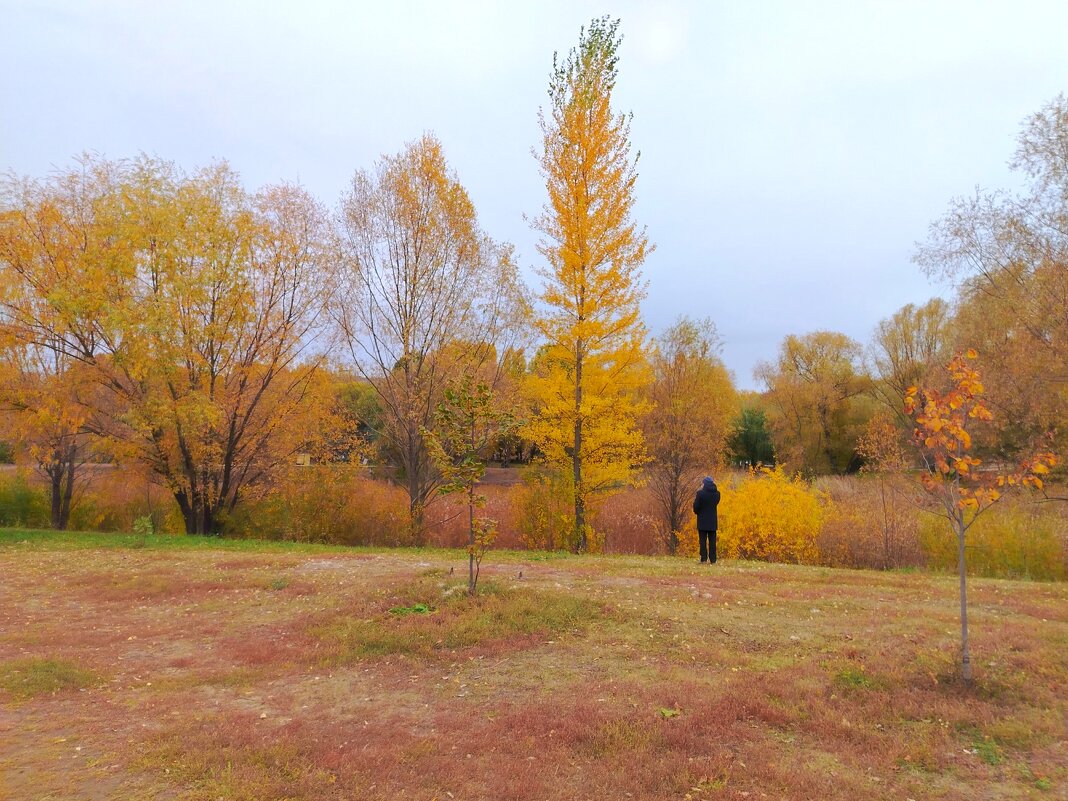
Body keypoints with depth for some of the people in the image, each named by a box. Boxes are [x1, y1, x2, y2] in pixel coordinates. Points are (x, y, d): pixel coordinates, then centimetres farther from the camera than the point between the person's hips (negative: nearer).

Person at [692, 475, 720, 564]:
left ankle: (703, 559, -1)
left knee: (703, 540, 2)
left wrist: (697, 512, 9)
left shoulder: (700, 493, -15)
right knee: (712, 541, 8)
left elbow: (696, 506, -12)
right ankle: (712, 560, 7)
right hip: (713, 521, 4)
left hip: (702, 521, -4)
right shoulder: (717, 493, -1)